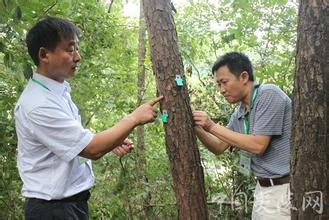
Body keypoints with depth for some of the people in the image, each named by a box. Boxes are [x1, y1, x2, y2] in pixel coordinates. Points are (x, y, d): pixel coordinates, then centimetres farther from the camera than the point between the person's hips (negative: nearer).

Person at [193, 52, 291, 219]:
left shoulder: (268, 95, -16)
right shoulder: (238, 114, 8)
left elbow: (258, 145, -21)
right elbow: (219, 148, 15)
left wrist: (212, 126, -18)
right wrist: (197, 128, -3)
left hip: (282, 189, -7)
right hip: (263, 188, 7)